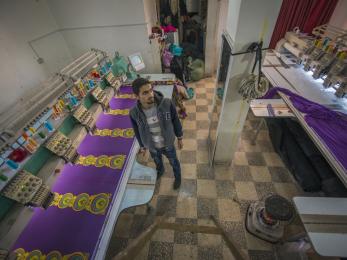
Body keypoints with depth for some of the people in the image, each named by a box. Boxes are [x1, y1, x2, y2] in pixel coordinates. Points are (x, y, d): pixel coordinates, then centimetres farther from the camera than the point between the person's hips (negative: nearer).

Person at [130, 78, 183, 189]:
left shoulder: (167, 103, -32)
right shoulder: (134, 113, -27)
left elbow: (176, 121, -13)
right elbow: (137, 131, -7)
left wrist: (180, 138, -1)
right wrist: (142, 146, 8)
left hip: (168, 143, -1)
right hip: (152, 146, 2)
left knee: (173, 162, 27)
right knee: (157, 161, 33)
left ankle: (177, 176, 61)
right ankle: (160, 170, 71)